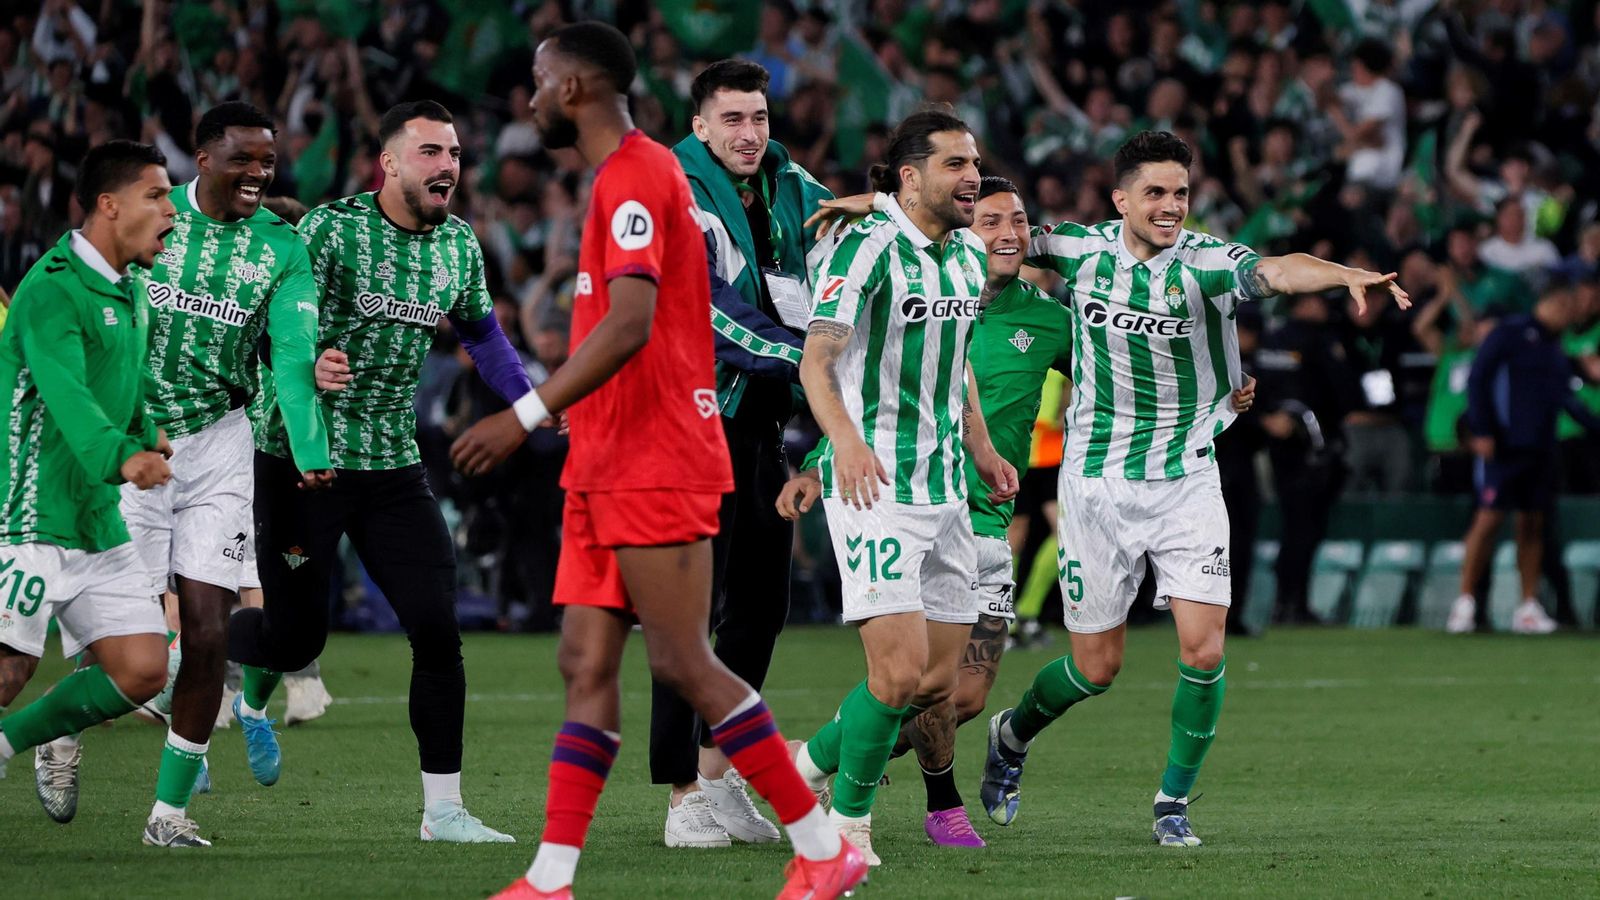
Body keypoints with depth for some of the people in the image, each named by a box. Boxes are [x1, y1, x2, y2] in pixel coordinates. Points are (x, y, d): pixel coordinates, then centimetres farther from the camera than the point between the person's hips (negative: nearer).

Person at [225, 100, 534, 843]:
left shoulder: (459, 245, 6)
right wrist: (309, 365, -40)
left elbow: (481, 333, 22)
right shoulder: (331, 228, -13)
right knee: (296, 633, -2)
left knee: (437, 628, -7)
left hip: (392, 467, 5)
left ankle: (442, 808, 0)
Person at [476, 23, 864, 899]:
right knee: (586, 665, 5)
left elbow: (630, 326, -25)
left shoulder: (634, 180, -14)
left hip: (652, 467, -10)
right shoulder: (632, 177, 17)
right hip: (610, 466, 10)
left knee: (683, 665, -8)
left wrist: (524, 417, -27)